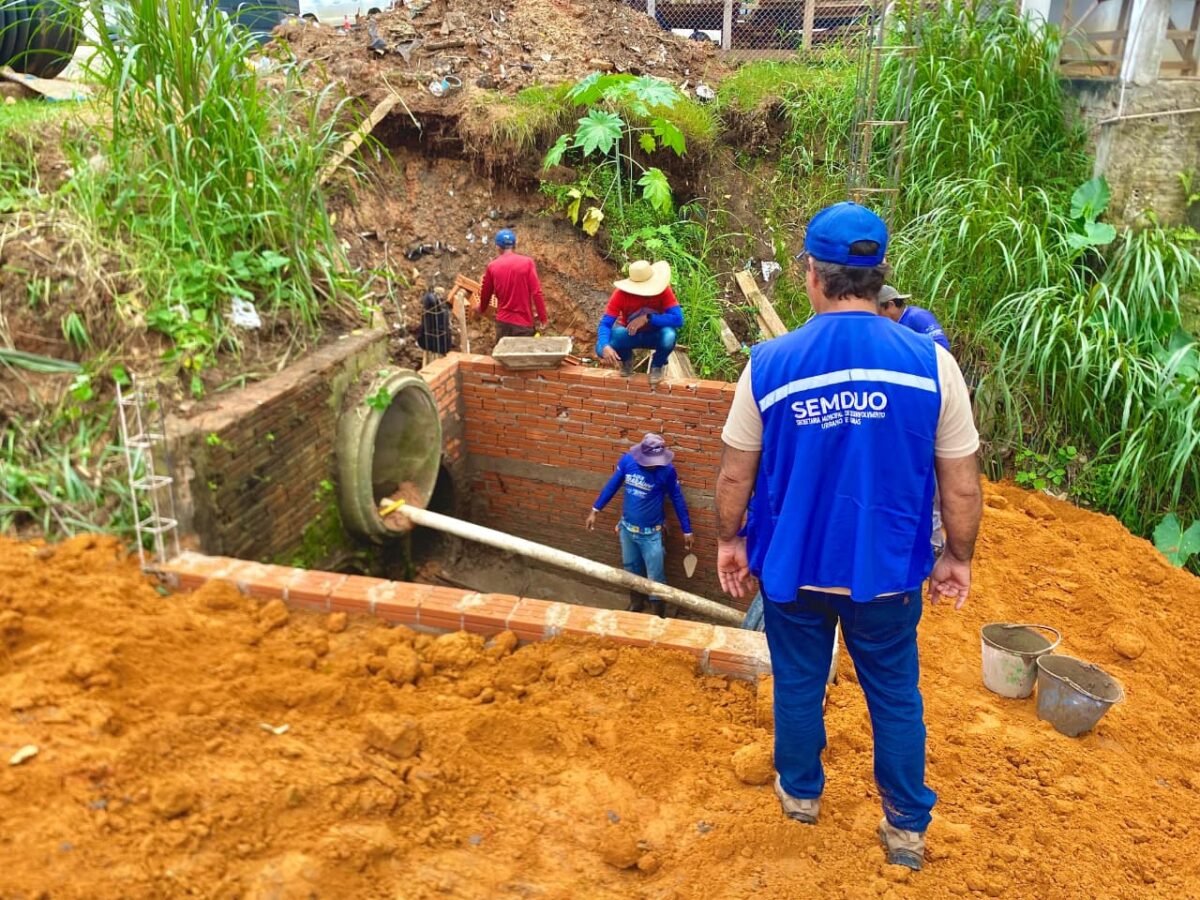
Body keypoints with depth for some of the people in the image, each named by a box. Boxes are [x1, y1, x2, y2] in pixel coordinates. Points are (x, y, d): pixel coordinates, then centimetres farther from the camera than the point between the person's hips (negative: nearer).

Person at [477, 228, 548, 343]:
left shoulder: (492, 266, 2)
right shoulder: (527, 262, -6)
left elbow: (485, 294, 14)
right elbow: (536, 292, -11)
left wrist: (482, 310, 33)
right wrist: (542, 317, -3)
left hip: (502, 322, 2)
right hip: (523, 322, -2)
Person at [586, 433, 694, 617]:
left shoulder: (667, 470, -20)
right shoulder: (627, 461, -14)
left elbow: (677, 499, -7)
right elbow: (612, 485, 2)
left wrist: (687, 530, -2)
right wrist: (595, 510, 6)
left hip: (651, 534, -4)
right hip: (627, 528, 4)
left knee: (655, 577, 3)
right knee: (631, 569, 23)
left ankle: (659, 615, 22)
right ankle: (636, 603, 46)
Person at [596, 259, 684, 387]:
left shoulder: (663, 290, -25)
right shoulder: (621, 294, -24)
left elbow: (678, 319, -32)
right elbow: (605, 324, -27)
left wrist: (647, 318, -41)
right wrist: (605, 346, -47)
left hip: (655, 335, 0)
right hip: (630, 335, 1)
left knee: (669, 335, -38)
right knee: (602, 350, -30)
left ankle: (657, 366, -3)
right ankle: (626, 359, 8)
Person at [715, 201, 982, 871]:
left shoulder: (770, 364, -14)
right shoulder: (930, 363, -15)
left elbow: (736, 475, -5)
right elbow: (962, 486, -8)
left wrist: (730, 541, 11)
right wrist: (958, 559, 8)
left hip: (793, 567, 1)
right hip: (888, 571, 0)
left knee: (799, 686, 21)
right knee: (896, 697, 19)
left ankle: (801, 793, 43)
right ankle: (907, 829, 33)